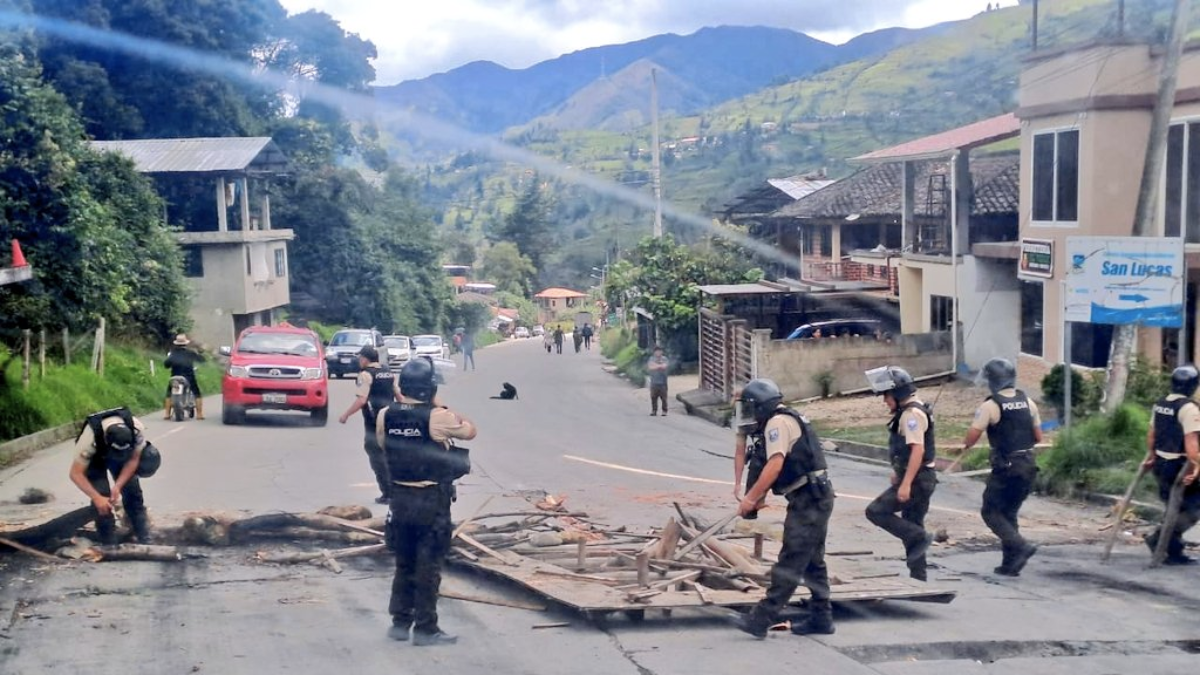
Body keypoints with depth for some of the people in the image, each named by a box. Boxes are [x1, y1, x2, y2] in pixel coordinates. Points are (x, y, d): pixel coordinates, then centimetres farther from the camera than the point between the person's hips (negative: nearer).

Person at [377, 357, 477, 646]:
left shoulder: (385, 416, -2)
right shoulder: (436, 417, -18)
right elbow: (470, 430, -4)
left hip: (400, 498, 5)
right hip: (432, 502, -5)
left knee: (404, 563, 18)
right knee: (429, 566, 3)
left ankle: (400, 622, 24)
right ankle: (425, 628, 7)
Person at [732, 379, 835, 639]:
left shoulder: (777, 422, -11)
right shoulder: (790, 419, 21)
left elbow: (775, 465, -22)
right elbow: (784, 468, 24)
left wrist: (751, 498, -18)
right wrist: (755, 496, 19)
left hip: (807, 500, -11)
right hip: (818, 497, 11)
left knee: (789, 564, -10)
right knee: (813, 562, 15)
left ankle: (761, 620, -11)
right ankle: (821, 618, 20)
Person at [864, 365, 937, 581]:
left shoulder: (912, 414, -18)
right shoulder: (910, 411, 14)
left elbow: (917, 450, -26)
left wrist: (905, 484, -29)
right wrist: (898, 472, 31)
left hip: (916, 480, -10)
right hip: (917, 479, 10)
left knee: (876, 511, -11)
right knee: (910, 527, 13)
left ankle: (919, 538, -10)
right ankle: (917, 576, 17)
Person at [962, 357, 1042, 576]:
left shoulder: (990, 405, -11)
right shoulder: (1027, 402, 7)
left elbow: (972, 436, -14)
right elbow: (1038, 437, 11)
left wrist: (964, 445, 7)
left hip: (1005, 468, -6)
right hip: (1028, 466, 6)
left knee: (990, 512, 5)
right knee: (1009, 513, 17)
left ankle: (1021, 546, -14)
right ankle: (1010, 564, 15)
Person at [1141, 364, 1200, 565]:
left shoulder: (1159, 405, 8)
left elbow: (1151, 434, 17)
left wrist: (1151, 455, 27)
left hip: (1161, 464, 8)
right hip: (1179, 466, -8)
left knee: (1176, 508, 18)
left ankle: (1173, 552, 18)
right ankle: (1159, 537, -6)